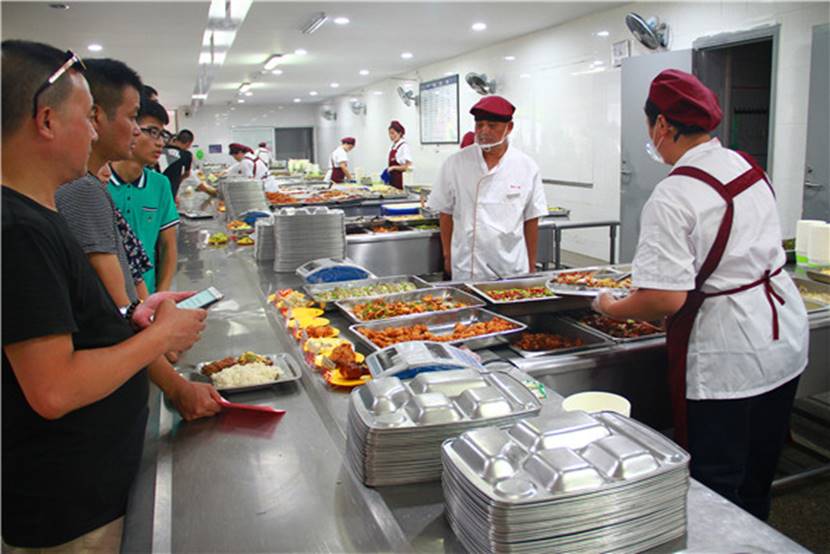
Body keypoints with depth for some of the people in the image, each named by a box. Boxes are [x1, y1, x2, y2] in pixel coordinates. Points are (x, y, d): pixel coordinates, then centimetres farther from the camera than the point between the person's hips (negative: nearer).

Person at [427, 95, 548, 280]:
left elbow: (531, 220, 5)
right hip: (466, 269, -1)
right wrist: (448, 256, 5)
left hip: (512, 269, 1)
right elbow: (445, 213, 5)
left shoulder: (527, 168, 0)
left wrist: (532, 267, 6)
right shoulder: (455, 164, -2)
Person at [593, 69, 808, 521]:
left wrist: (612, 309, -8)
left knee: (714, 488, 9)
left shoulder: (672, 197, -23)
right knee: (756, 475, 25)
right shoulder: (748, 167, 4)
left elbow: (667, 299, -27)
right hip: (785, 338, 9)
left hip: (724, 358, -9)